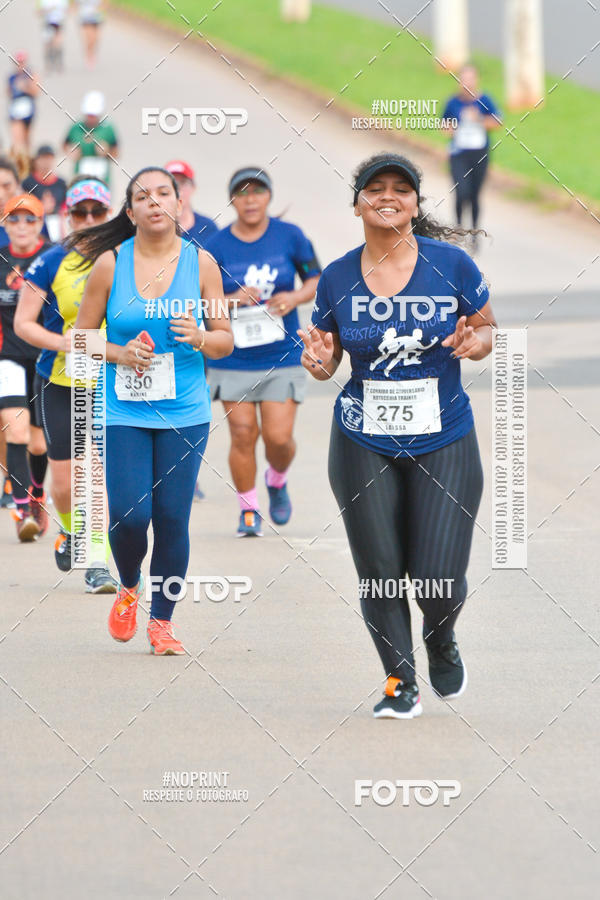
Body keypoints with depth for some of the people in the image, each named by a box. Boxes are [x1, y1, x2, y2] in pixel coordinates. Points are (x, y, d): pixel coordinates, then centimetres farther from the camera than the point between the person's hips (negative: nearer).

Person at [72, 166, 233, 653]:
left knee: (172, 518, -1)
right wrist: (119, 354, -13)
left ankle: (162, 621, 14)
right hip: (122, 412, -1)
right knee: (129, 515, -9)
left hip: (185, 413, 1)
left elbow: (226, 340, 8)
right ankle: (129, 588, 23)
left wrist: (200, 339, -14)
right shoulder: (110, 264, -2)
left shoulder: (201, 263, 1)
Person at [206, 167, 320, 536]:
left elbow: (317, 280, 10)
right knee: (243, 435, -4)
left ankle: (278, 481, 28)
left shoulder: (290, 236, 0)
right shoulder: (216, 247, -3)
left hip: (283, 357, 0)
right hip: (233, 360, 0)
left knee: (279, 437, -6)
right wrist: (232, 300, -19)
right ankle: (248, 509, 15)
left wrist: (296, 297, -11)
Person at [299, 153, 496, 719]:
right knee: (379, 572, 3)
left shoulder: (450, 264, -6)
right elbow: (327, 360, 10)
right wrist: (318, 361, -14)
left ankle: (441, 643, 29)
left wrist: (474, 342, -17)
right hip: (363, 444, 2)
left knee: (439, 581, -6)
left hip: (443, 443, -1)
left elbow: (488, 330, 6)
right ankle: (400, 682, 24)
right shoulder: (336, 279, -1)